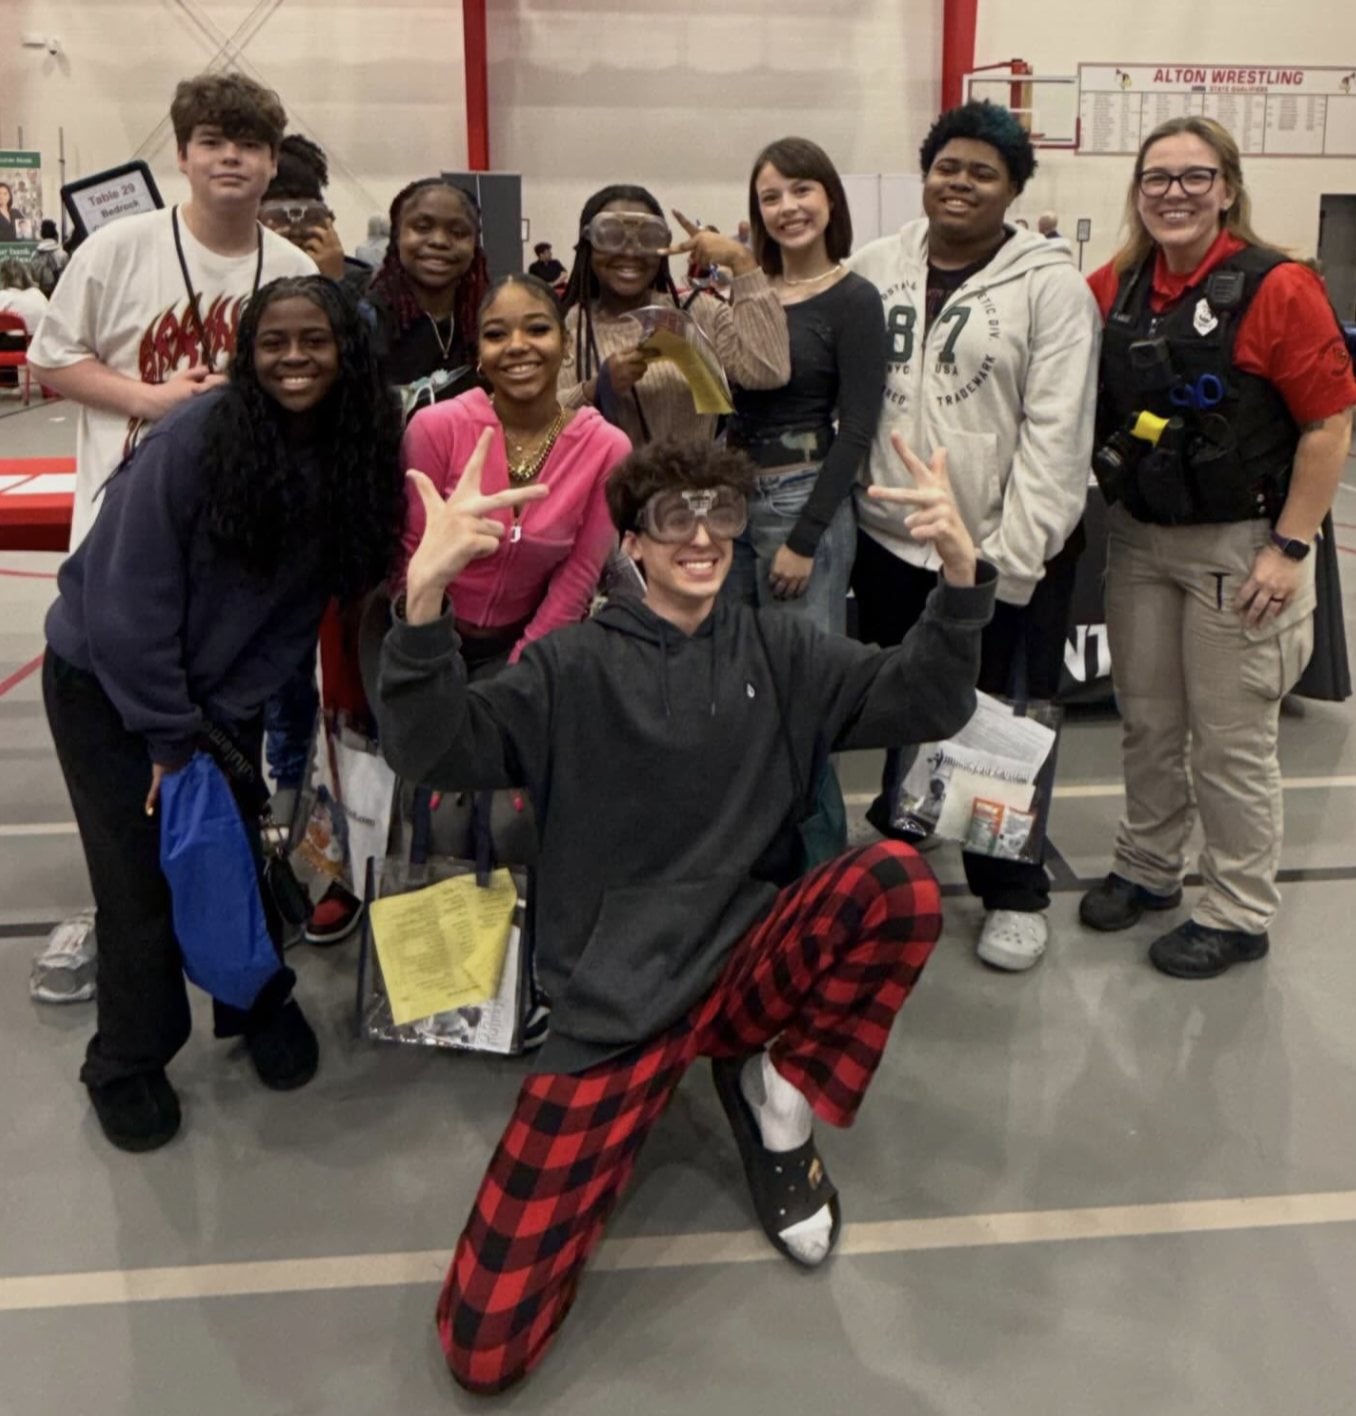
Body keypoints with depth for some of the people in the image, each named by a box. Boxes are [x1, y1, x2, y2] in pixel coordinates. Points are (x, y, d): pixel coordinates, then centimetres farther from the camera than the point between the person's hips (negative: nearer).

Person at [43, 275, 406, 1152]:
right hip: (104, 681, -4)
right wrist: (168, 736, -18)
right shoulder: (194, 440, -24)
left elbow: (299, 610, -3)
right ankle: (128, 1064, 20)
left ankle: (260, 1004, 34)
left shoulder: (355, 461, -9)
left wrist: (217, 721, -8)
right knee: (143, 877, -1)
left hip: (216, 693, 4)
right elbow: (128, 599, -21)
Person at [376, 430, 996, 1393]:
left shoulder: (778, 653, 8)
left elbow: (927, 703, -1)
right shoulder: (577, 665, -1)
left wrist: (961, 572, -20)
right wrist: (426, 596, -31)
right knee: (485, 1349, -10)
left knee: (903, 884, -28)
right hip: (617, 1006, -2)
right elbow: (432, 751, -13)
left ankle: (779, 1091, -2)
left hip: (754, 965, 3)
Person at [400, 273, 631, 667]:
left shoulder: (606, 447, -11)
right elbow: (414, 553, -6)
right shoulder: (435, 427, -14)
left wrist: (518, 671, -6)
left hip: (526, 639, 1)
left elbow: (578, 574, -5)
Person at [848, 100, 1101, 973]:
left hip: (1009, 553, -4)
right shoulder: (876, 269, 5)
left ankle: (1015, 894, 22)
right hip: (891, 542, 4)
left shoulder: (1050, 283, -7)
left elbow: (1056, 435, -12)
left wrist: (1009, 560, -16)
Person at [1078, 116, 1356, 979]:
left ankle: (1241, 915, 20)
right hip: (1136, 538, 5)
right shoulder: (1116, 288, 3)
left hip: (1237, 546, -5)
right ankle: (1147, 870, 35)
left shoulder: (1278, 288, -13)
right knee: (1147, 722, 16)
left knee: (1232, 739, 4)